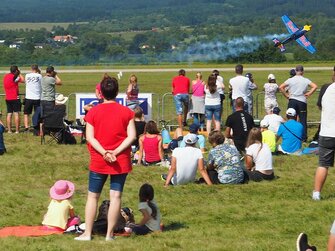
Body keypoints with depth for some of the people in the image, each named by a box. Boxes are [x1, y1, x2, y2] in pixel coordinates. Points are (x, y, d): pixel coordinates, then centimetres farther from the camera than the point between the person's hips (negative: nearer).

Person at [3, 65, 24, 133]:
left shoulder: (5, 76, 9)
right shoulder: (14, 77, -13)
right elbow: (23, 80, -12)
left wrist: (18, 74, 14)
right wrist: (19, 73, -1)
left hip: (7, 98, 7)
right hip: (15, 98, -7)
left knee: (9, 114, 9)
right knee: (16, 114, -3)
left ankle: (9, 130, 8)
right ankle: (17, 130, -6)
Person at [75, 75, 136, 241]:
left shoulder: (93, 112, -2)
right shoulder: (126, 112, -1)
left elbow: (90, 137, -8)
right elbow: (132, 136, -8)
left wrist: (104, 153, -13)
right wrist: (116, 152, -12)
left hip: (98, 161, 0)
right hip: (121, 161, 0)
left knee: (93, 196, 10)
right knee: (116, 196, 3)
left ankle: (87, 233, 10)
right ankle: (109, 234, 2)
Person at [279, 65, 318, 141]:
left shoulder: (290, 80, -1)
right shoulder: (305, 80, -1)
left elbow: (281, 87, -6)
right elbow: (315, 86, -10)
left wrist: (286, 95, 2)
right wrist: (308, 94, -2)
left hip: (292, 101, 0)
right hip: (302, 102, 0)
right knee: (303, 120, 5)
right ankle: (304, 137, 3)